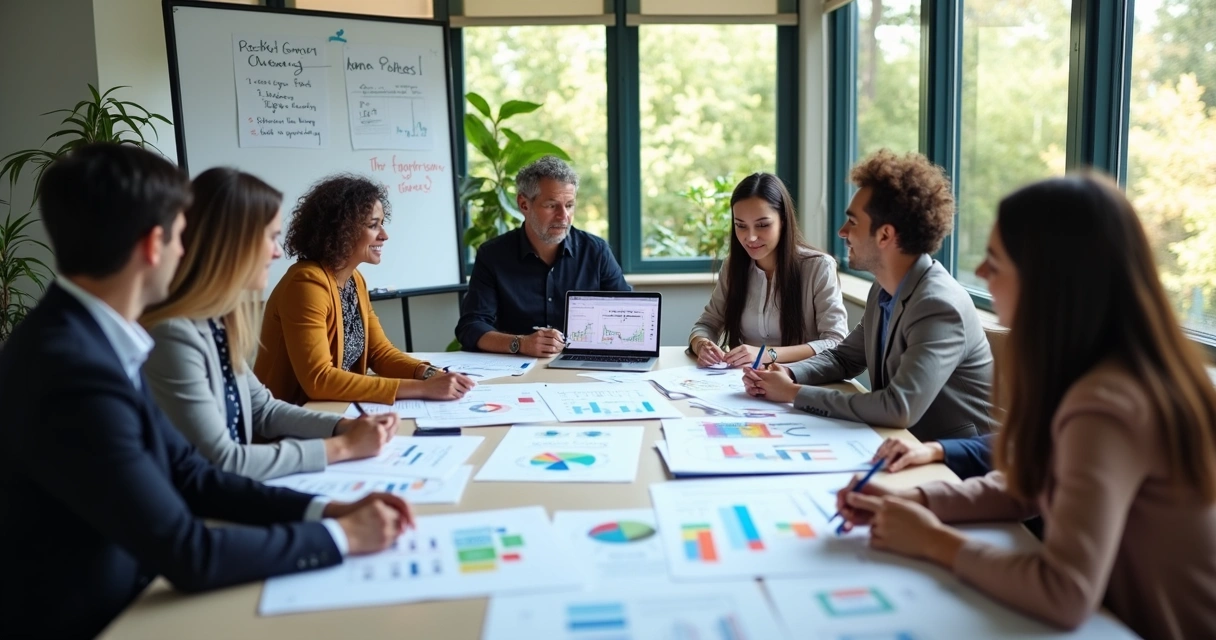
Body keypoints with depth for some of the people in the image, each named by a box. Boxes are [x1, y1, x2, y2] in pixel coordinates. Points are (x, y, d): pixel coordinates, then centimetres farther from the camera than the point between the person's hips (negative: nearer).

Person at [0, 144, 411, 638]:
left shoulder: (90, 336, 0)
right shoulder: (74, 369, -27)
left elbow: (187, 475, 3)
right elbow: (188, 554, -23)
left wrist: (324, 509, -6)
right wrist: (340, 536, -13)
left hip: (119, 600, 7)